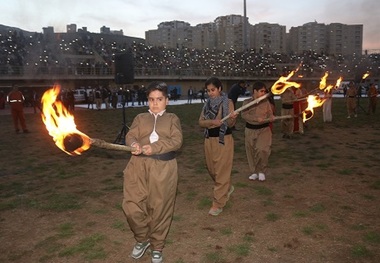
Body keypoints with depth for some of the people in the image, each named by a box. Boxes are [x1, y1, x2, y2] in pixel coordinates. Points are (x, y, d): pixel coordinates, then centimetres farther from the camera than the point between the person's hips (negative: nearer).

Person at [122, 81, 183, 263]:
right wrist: (134, 145, -23)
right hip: (139, 166, 2)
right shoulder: (140, 118, 18)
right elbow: (130, 136, 3)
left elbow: (176, 141, -4)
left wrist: (155, 147, -20)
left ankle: (157, 247, 26)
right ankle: (142, 239, 26)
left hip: (163, 168, -2)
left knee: (160, 208, 4)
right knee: (132, 205, -2)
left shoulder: (172, 118, 12)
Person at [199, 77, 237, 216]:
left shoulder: (228, 102, -8)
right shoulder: (207, 103, 7)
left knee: (221, 172, -1)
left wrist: (232, 118, -35)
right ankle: (227, 188, 43)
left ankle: (218, 203, 8)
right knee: (212, 170, 17)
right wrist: (212, 122, -19)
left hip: (223, 140, -6)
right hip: (209, 140, 6)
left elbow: (230, 124, -13)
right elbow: (201, 122, 0)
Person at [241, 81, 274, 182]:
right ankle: (254, 172, 26)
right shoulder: (247, 102, -1)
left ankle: (262, 171, 5)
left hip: (264, 129, -1)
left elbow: (270, 114, 2)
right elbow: (244, 115, -12)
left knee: (262, 150, -18)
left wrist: (271, 118, -22)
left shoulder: (266, 102, 2)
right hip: (250, 130, 1)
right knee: (251, 152, 8)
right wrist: (256, 119, -24)